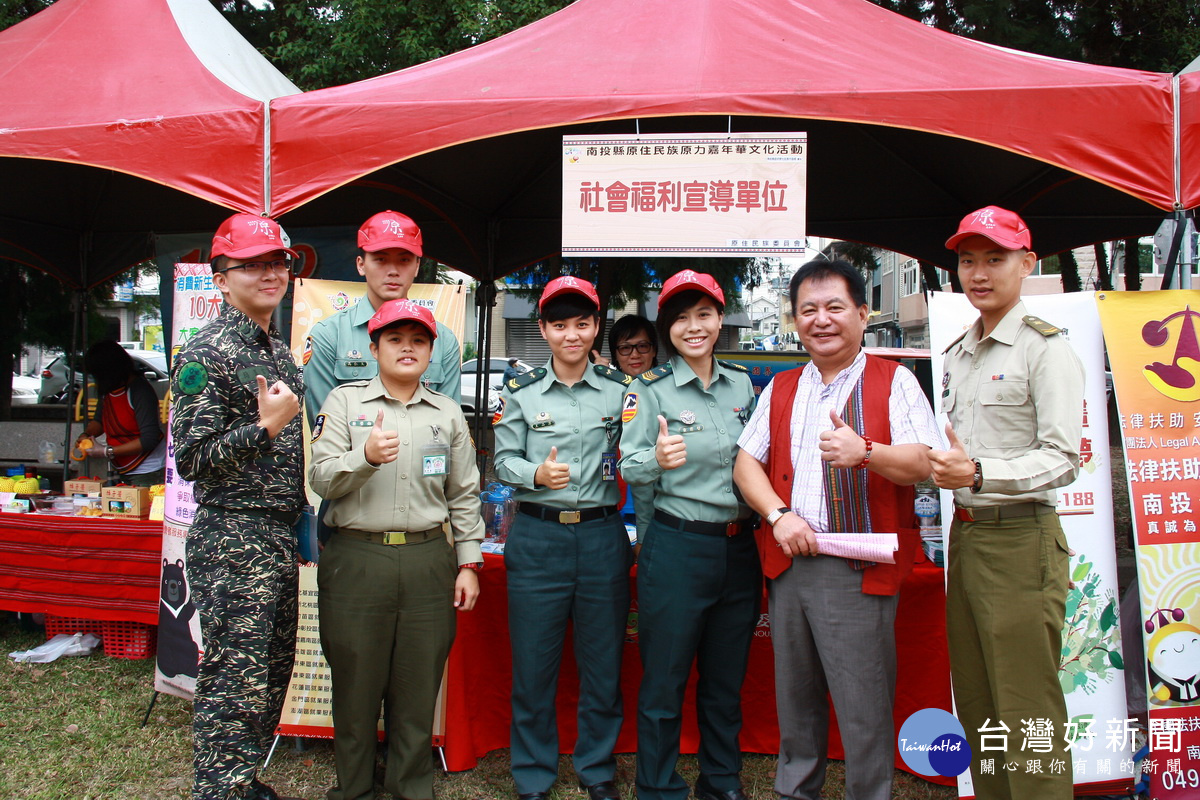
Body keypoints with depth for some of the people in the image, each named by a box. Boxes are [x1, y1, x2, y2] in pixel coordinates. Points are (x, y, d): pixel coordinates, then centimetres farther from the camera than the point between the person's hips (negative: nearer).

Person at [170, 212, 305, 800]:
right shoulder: (207, 354, -11)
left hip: (280, 536, 9)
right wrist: (265, 427, -20)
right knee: (234, 686, -3)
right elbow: (191, 458, -14)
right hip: (232, 537, -9)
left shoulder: (281, 352, 15)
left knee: (271, 678, 16)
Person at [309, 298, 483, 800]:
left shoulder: (447, 413, 12)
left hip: (428, 562, 2)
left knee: (419, 688, 8)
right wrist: (366, 456, -22)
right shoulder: (345, 402, 5)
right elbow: (321, 480, -4)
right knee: (355, 684, 8)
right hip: (357, 560, -1)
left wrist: (468, 562, 8)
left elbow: (463, 495, 13)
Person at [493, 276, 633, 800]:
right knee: (533, 663, 6)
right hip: (537, 537, 0)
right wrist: (536, 474, -13)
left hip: (602, 536, 1)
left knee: (603, 663, 9)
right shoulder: (521, 393, 5)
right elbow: (503, 461, 5)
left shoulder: (619, 390, 5)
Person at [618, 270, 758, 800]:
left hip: (740, 548, 5)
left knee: (726, 682, 18)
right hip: (677, 548, -4)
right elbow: (629, 467, -10)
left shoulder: (741, 383, 7)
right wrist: (657, 459, -30)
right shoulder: (650, 390, -6)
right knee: (664, 683, 5)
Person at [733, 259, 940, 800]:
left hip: (859, 570, -4)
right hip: (788, 560, 5)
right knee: (794, 699, 15)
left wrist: (865, 452, -28)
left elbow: (922, 464, -9)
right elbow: (746, 463, 10)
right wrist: (778, 515, -7)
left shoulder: (893, 382, 1)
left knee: (864, 709, -1)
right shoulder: (780, 390, 15)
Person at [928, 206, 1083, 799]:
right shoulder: (958, 353, 16)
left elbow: (1063, 458, -15)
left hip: (1020, 540, -7)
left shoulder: (1046, 348, -7)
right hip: (964, 535, 7)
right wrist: (942, 465, 7)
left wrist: (978, 474, -25)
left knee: (1026, 716, -1)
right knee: (975, 708, 14)